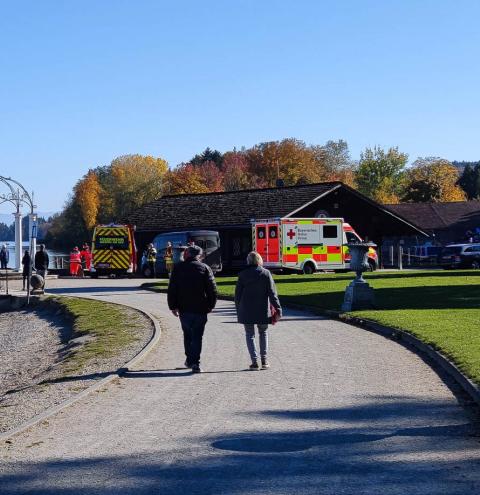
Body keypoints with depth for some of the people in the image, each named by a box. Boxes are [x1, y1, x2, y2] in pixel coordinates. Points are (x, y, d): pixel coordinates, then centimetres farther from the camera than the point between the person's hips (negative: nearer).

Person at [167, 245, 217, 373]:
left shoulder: (178, 268, 2)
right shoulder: (205, 268, -1)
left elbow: (172, 289, 0)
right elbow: (212, 289, -3)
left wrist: (173, 306, 5)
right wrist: (210, 305, 6)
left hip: (184, 309, 1)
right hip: (200, 309, -1)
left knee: (187, 334, 18)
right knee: (197, 336, 1)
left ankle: (189, 360, 22)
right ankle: (195, 363, -8)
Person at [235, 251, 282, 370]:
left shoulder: (242, 275, -3)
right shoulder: (266, 273, -4)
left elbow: (237, 294, 1)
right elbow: (272, 293, -5)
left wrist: (238, 310, 12)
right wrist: (278, 309, -2)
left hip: (247, 311, -1)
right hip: (263, 311, 1)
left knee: (250, 335, 9)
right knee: (263, 333, 18)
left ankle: (255, 361, -3)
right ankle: (264, 360, 12)